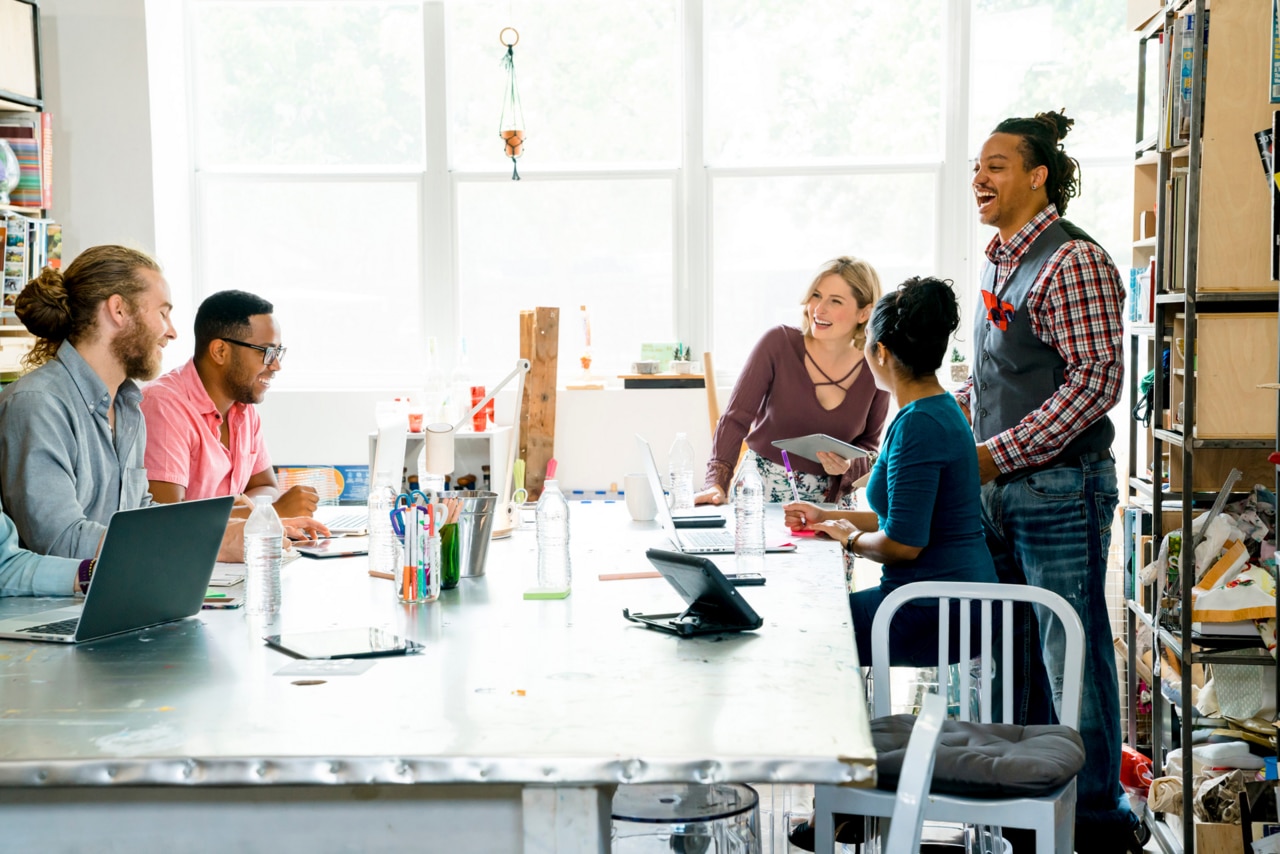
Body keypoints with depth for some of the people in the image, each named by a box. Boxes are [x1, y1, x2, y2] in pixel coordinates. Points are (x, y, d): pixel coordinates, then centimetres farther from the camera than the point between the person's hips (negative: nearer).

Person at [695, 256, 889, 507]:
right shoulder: (778, 343, -10)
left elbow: (868, 444, 10)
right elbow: (736, 419, -9)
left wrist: (848, 466, -12)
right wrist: (717, 483, -21)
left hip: (830, 499, 1)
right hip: (763, 487, -1)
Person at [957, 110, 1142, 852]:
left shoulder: (1074, 260, -13)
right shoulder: (999, 260, 14)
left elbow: (1098, 379, -20)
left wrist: (998, 453, -20)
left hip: (1060, 488, -9)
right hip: (1001, 491, 9)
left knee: (1072, 651, 0)